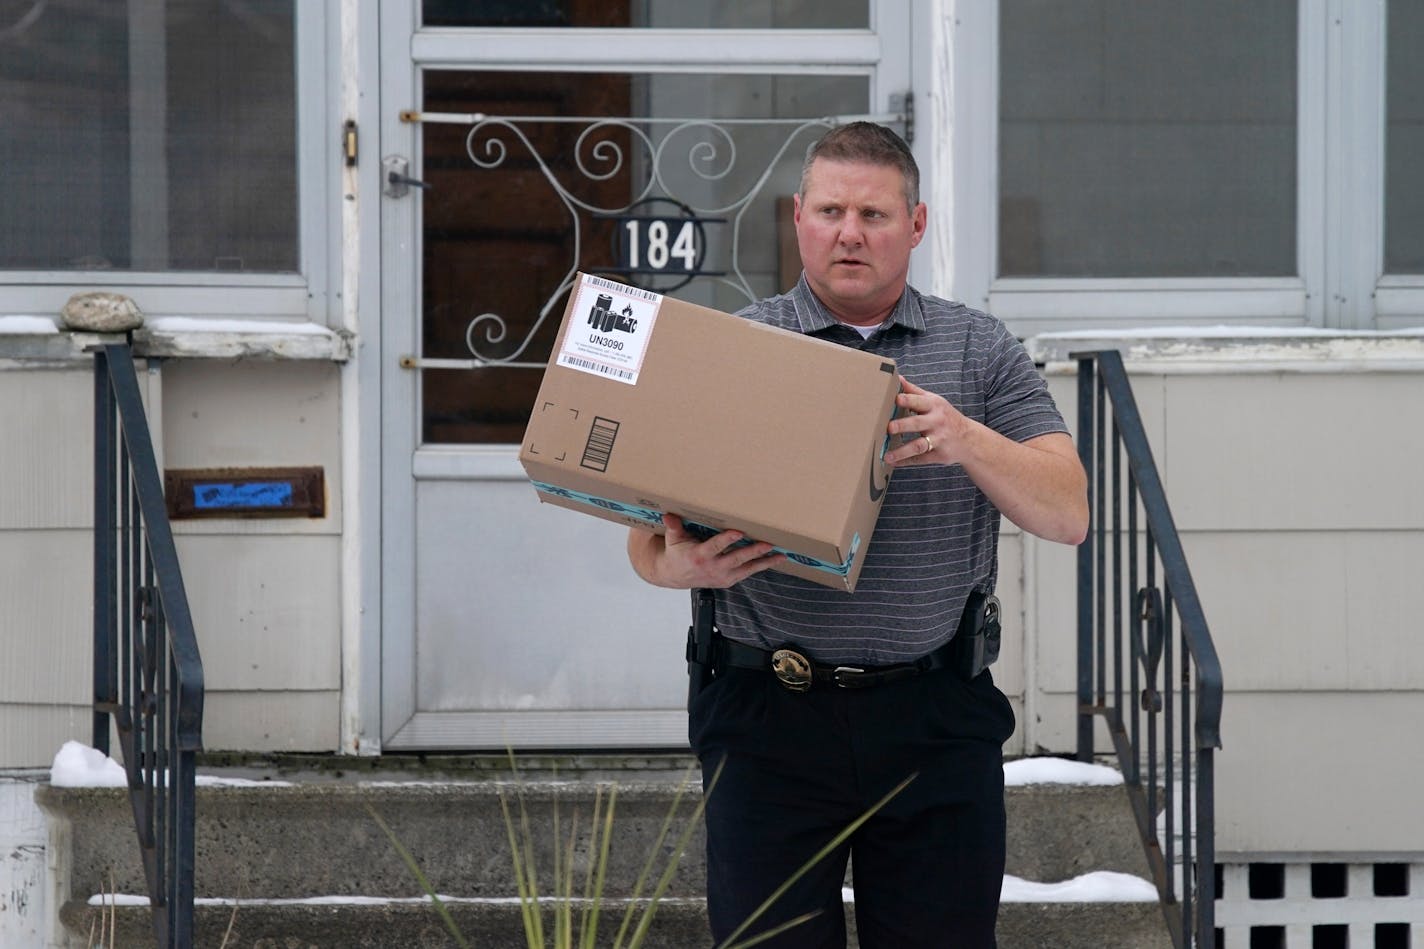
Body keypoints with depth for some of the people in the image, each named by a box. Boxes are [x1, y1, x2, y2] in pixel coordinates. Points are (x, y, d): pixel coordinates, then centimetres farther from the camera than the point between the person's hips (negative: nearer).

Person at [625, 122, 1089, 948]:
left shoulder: (980, 351, 9)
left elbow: (1069, 514, 0)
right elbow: (647, 539, 3)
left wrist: (968, 442, -17)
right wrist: (681, 565, -21)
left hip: (937, 722, 1)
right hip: (769, 718, -1)